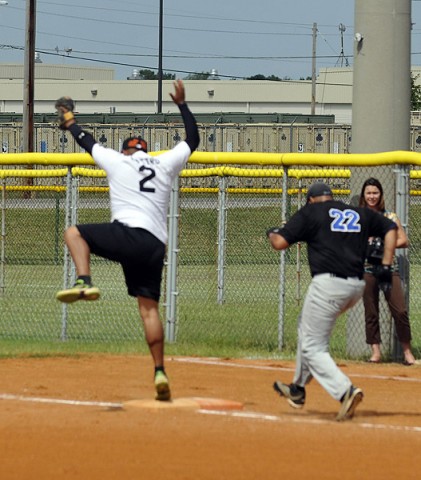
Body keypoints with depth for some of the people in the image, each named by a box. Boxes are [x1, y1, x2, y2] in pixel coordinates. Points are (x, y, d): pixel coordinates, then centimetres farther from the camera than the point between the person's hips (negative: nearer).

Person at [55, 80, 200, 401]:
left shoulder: (118, 160, 12)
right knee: (149, 308, 4)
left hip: (127, 234, -4)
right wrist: (183, 105, 39)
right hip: (155, 247, 4)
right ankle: (160, 372, -6)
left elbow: (88, 142, 27)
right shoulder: (166, 163, 19)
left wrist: (69, 121, 45)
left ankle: (84, 282, -8)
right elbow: (193, 139, 33)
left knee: (74, 233, 16)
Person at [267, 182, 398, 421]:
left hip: (328, 283, -7)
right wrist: (386, 266, 13)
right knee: (306, 325, 29)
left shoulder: (310, 212, 2)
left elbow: (280, 243, -3)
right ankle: (298, 389, 35)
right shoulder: (360, 213, 18)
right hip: (357, 287, 7)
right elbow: (390, 228, 19)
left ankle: (345, 391, -24)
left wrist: (272, 233, 21)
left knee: (313, 347, -2)